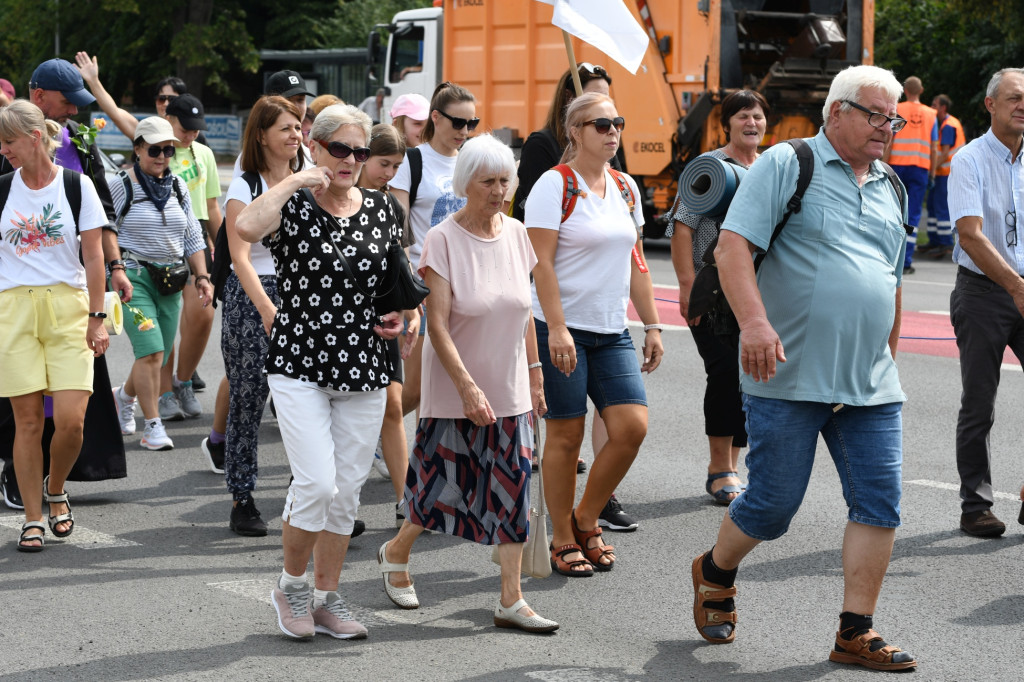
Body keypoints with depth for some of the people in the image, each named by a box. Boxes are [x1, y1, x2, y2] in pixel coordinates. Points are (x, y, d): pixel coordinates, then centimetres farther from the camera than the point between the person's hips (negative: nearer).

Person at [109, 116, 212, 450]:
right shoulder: (121, 186, -5)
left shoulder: (178, 186, 12)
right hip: (134, 277, -6)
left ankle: (124, 395, 37)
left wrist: (202, 276, 8)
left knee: (157, 357, 7)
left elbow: (192, 236, 16)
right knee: (151, 351, -17)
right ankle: (153, 426, -9)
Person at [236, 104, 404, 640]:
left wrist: (398, 314, 5)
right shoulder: (294, 206, -7)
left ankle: (327, 597, 22)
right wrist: (297, 181, -20)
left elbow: (398, 274, 24)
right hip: (300, 366, -5)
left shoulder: (378, 208, 9)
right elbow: (246, 227, -31)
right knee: (316, 482, -13)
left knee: (347, 490, 9)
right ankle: (291, 585, 11)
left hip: (364, 370, 5)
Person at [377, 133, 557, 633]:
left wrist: (535, 373, 11)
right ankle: (396, 553, 33)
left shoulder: (515, 233, 3)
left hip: (510, 388, 5)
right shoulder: (442, 240, -13)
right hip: (454, 390, -4)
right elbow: (437, 324, -16)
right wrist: (468, 386, -22)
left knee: (514, 487, 0)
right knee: (444, 480, 5)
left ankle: (511, 601, 4)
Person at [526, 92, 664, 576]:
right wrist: (557, 328, -20)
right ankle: (563, 541, 13)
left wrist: (651, 325, 12)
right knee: (566, 434, -1)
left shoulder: (625, 188, 12)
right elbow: (542, 262, -13)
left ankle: (586, 521, 14)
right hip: (562, 328, -6)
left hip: (612, 331, 6)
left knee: (632, 426, -5)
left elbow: (635, 261, 16)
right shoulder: (555, 185, -8)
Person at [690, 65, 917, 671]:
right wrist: (755, 321, -26)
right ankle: (715, 573, 30)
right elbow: (733, 245, -13)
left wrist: (890, 359, 26)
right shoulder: (786, 165, -3)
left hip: (871, 387, 6)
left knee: (880, 504, -1)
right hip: (789, 377, -6)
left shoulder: (891, 189, 17)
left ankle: (856, 633, 8)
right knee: (773, 504, 1)